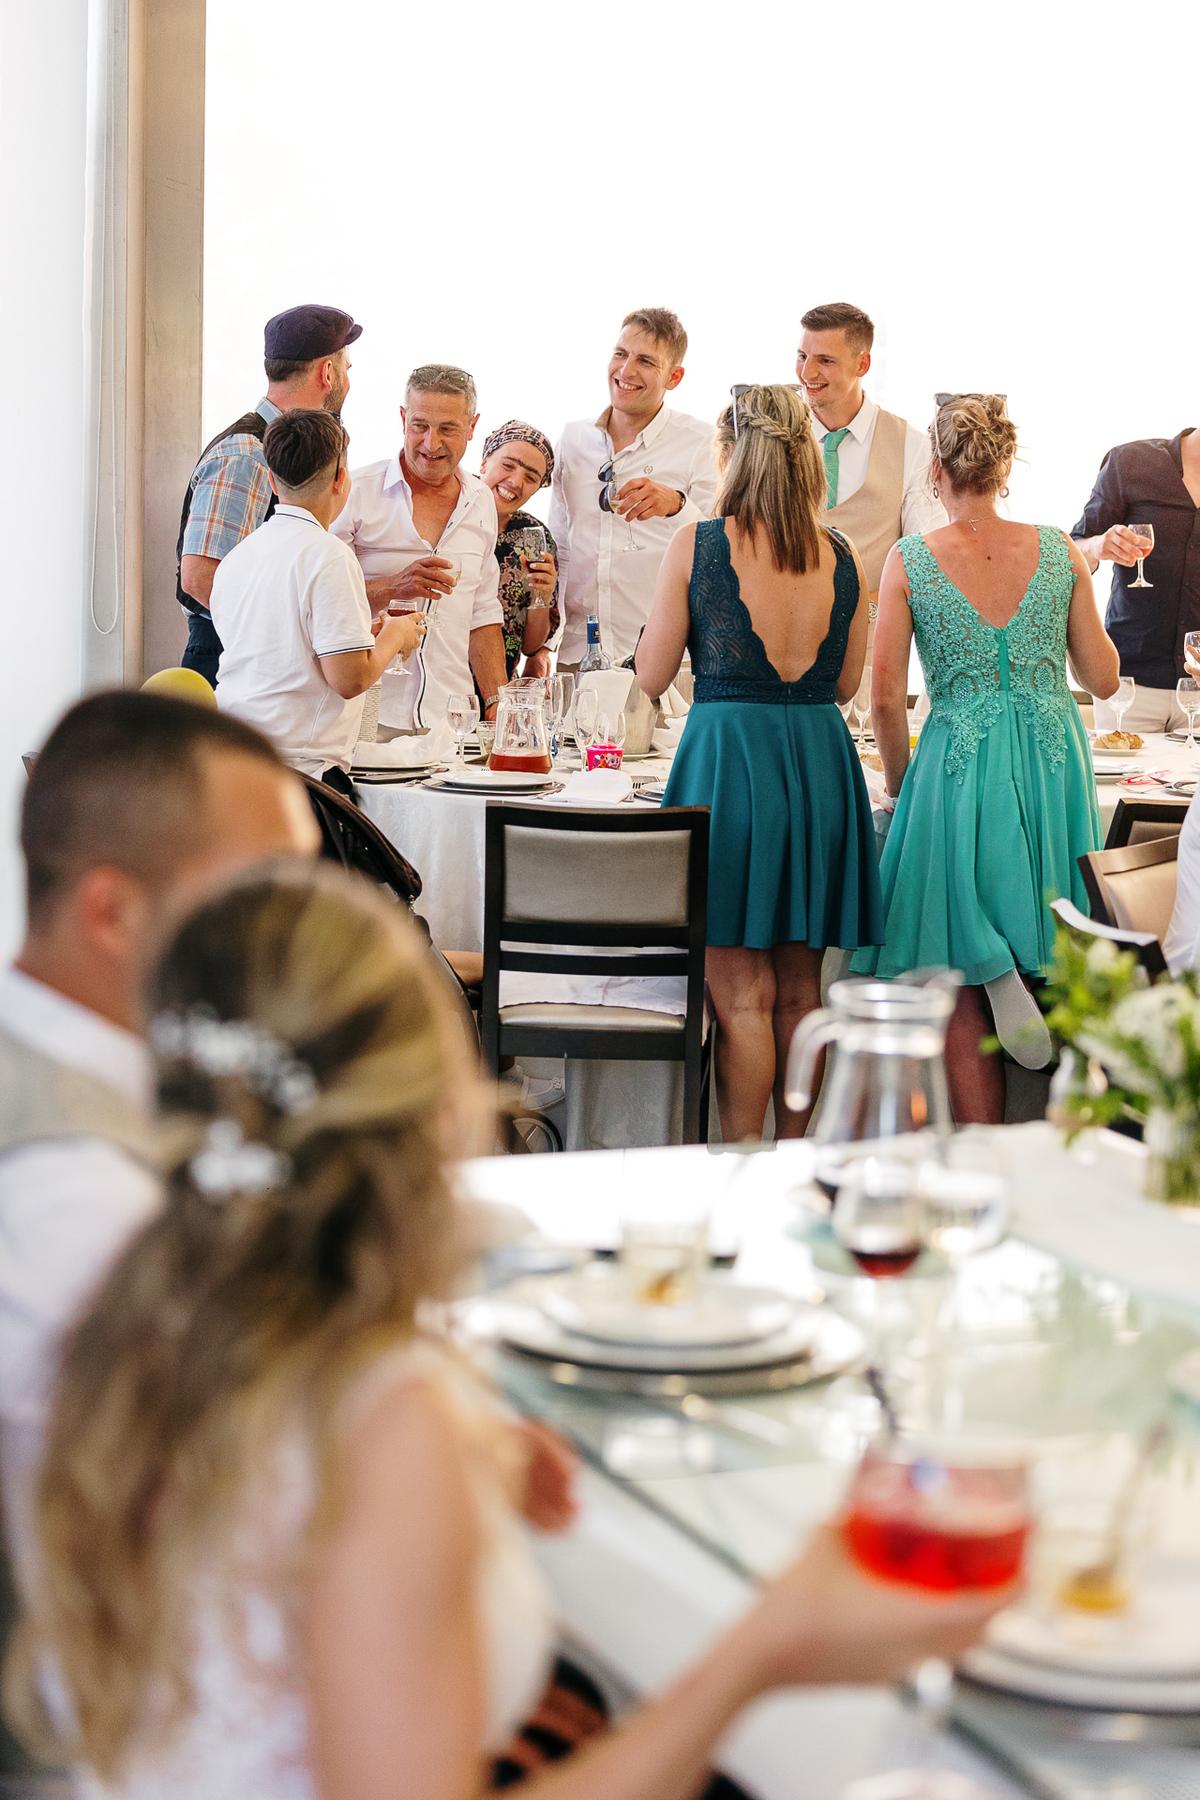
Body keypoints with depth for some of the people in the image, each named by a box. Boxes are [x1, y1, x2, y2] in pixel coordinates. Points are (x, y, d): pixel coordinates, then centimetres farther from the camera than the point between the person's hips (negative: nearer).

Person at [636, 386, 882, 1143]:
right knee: (799, 992, 13)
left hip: (727, 753, -4)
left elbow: (653, 677, -1)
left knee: (741, 991, 0)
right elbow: (846, 683, 12)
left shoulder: (696, 546, -7)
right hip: (821, 760, 4)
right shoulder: (842, 556, 3)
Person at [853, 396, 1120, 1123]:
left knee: (961, 994, 5)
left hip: (958, 765, -2)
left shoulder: (909, 562, -4)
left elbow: (887, 698, -5)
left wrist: (903, 783, 12)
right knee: (1059, 955, 18)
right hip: (1054, 763, 2)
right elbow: (1104, 678, 7)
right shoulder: (1059, 551, 1)